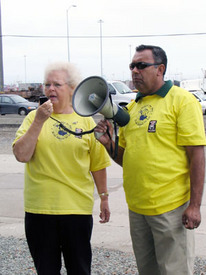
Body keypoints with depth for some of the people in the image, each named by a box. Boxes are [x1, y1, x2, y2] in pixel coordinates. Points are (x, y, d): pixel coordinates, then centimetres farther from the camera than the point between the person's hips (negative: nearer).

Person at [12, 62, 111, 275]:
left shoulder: (85, 120, 4)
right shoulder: (34, 117, 4)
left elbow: (98, 164, 7)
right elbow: (21, 155, -9)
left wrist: (103, 197, 6)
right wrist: (39, 121, -13)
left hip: (77, 208, 0)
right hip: (39, 208, 0)